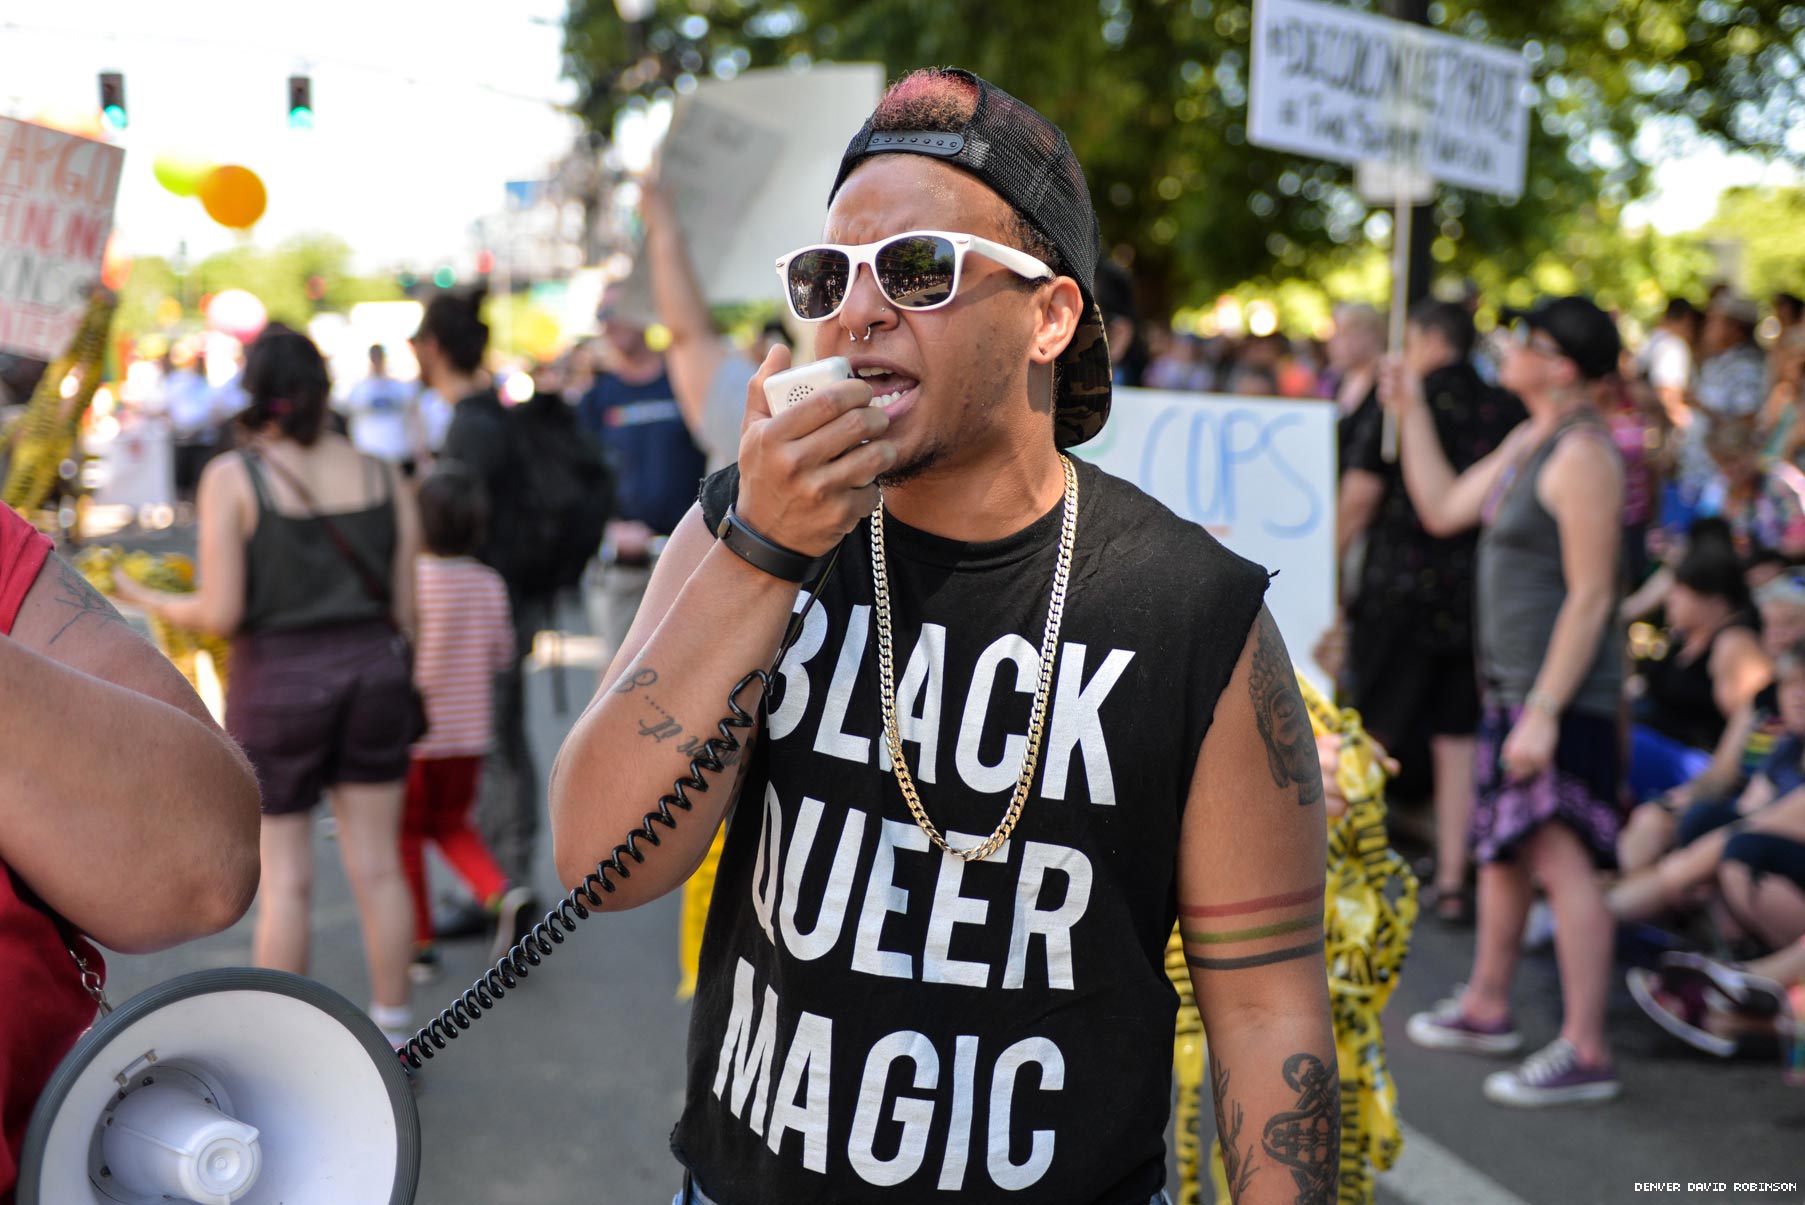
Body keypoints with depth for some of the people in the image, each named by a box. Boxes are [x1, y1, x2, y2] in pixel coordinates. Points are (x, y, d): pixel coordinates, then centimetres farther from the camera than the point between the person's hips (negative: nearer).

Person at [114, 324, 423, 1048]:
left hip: (276, 682, -3)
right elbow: (404, 611, 2)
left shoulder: (232, 479, -9)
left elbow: (220, 615, -12)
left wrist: (144, 600, 6)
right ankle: (392, 1031, 20)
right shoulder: (381, 477, 2)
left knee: (284, 880, 6)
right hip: (372, 669, 3)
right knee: (377, 865, 11)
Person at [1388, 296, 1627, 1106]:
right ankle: (1486, 1007, 34)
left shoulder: (1582, 455, -17)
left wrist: (1545, 711, -24)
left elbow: (1590, 595, -21)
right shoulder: (1527, 443, 13)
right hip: (1510, 683, 10)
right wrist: (1410, 412, 19)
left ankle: (1586, 1051, -8)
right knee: (1502, 847, 19)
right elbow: (1443, 509, 21)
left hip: (1563, 691, -10)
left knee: (1560, 857, -11)